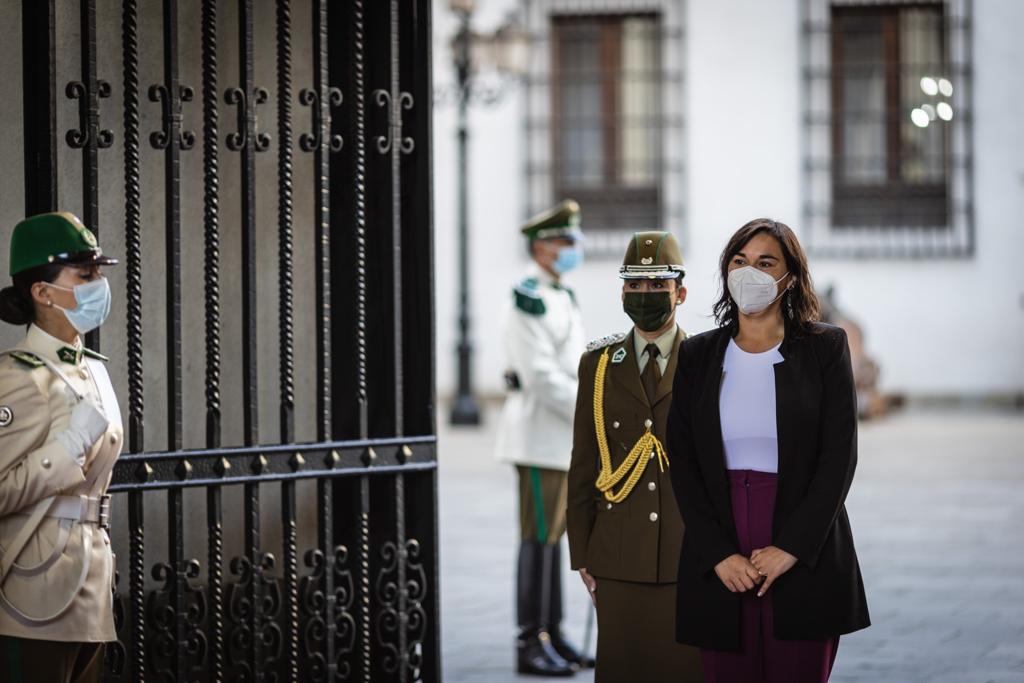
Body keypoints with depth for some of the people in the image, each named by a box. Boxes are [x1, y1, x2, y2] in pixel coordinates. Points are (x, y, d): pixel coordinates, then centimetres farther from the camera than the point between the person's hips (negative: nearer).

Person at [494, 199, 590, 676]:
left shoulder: (562, 298, 17)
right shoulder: (528, 299, -13)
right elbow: (542, 375, -20)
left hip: (564, 435, 9)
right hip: (540, 434, -9)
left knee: (554, 535, 12)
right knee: (539, 538, -7)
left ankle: (552, 635, 18)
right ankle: (531, 644, -5)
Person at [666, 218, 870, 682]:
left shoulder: (825, 347, 2)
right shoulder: (697, 356, 9)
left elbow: (840, 456, -3)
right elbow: (682, 461, 5)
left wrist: (791, 547, -12)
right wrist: (719, 553, -7)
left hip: (804, 558, -2)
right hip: (719, 567, 2)